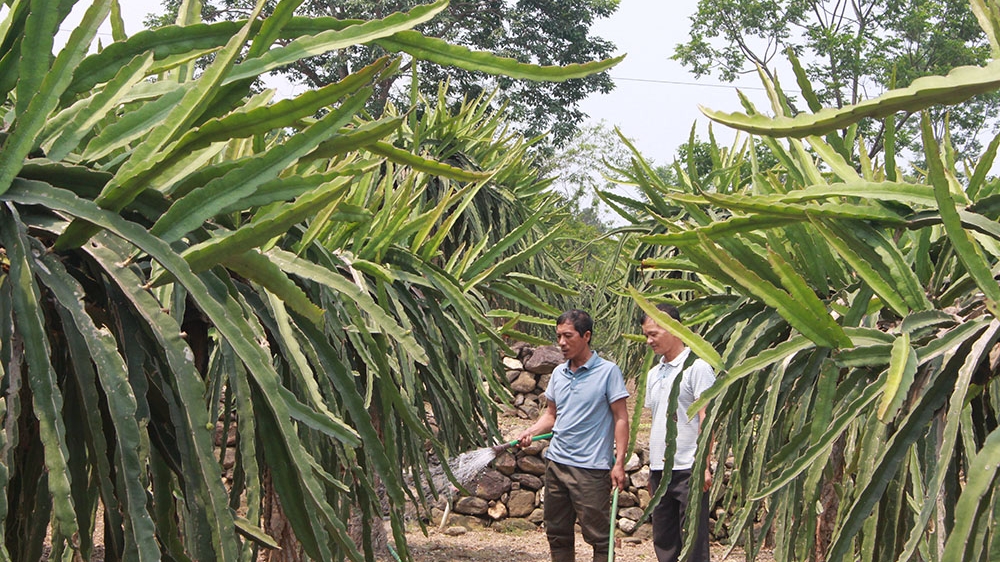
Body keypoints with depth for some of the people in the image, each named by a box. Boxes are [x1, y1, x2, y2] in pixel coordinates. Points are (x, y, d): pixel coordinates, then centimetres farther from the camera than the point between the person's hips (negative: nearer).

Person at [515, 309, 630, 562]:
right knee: (557, 534, 13)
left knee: (598, 536, -1)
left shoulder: (608, 371, -7)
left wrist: (619, 462, -14)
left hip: (591, 467, -6)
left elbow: (621, 419, -8)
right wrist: (531, 432, 0)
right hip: (556, 463, 7)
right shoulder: (558, 373, 11)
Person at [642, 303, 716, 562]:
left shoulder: (696, 367, -7)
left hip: (688, 470, -8)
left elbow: (706, 418, -12)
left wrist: (704, 465, -18)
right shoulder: (654, 374, 15)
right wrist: (653, 469, 18)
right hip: (659, 471, 8)